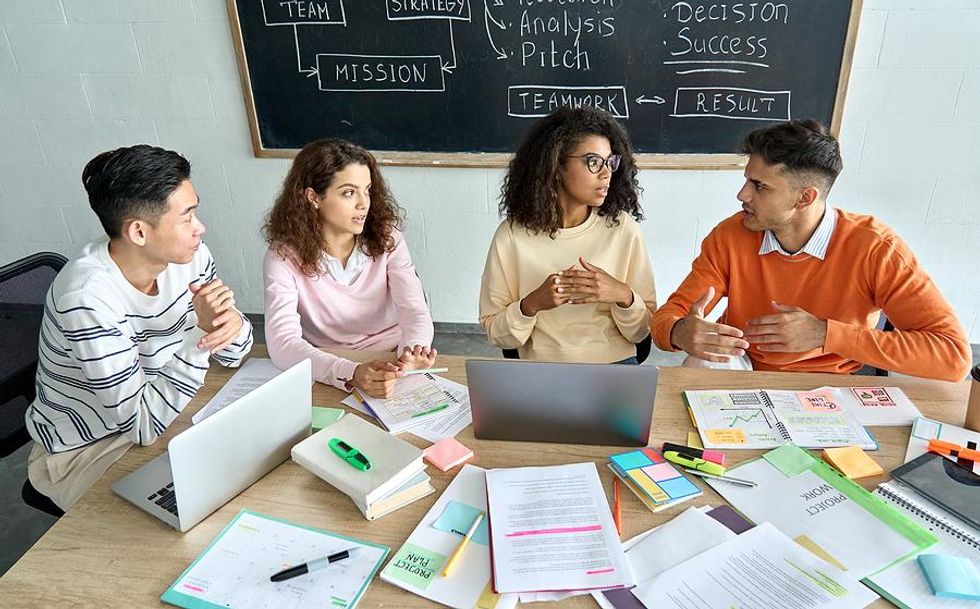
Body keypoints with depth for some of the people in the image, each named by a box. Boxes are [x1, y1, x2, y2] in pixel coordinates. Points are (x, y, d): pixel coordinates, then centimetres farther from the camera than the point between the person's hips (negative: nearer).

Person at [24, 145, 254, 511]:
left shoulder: (188, 256, -12)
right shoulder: (89, 298, -30)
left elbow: (232, 355, -2)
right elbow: (144, 425, -28)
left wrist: (233, 325, -25)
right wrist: (200, 332, -34)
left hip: (160, 416, 6)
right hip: (84, 451, -6)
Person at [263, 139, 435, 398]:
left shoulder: (387, 239, -4)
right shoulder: (285, 256, -12)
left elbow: (415, 311, -12)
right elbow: (282, 342, -23)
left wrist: (413, 350, -36)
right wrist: (352, 374, -39)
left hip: (391, 365, 1)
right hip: (326, 376, 0)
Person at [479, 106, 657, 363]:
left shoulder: (622, 227, -1)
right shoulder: (512, 234, -5)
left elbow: (643, 330, 3)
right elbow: (494, 333, 1)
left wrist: (623, 296, -16)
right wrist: (532, 305, -16)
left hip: (616, 364, 0)